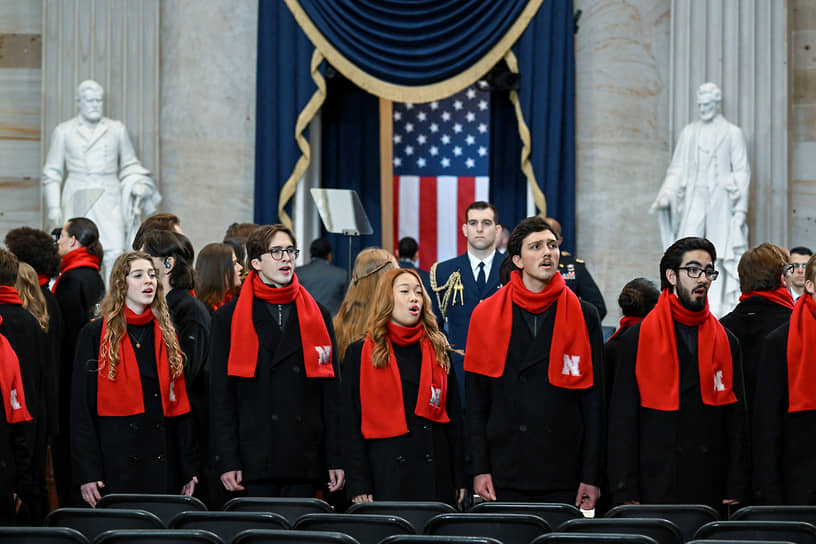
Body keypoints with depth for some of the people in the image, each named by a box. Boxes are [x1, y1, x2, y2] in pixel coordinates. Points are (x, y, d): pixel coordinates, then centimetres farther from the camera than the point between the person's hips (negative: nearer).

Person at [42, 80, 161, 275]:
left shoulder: (117, 129, 12)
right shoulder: (63, 132, 8)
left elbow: (130, 165, 21)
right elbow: (52, 173, 10)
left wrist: (138, 186, 2)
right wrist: (54, 209, 3)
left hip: (109, 201, 1)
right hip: (77, 203, -1)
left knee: (115, 254, -14)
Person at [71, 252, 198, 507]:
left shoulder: (166, 335, 13)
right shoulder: (95, 334, 1)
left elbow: (179, 403, 13)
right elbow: (81, 407, -2)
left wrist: (189, 469, 7)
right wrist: (87, 473, -10)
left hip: (163, 466, 3)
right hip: (116, 464, -3)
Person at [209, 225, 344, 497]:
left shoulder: (318, 316, 13)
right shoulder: (228, 319, 6)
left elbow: (331, 393, 11)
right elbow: (220, 396, 1)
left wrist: (335, 459, 4)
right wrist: (227, 461, -7)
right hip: (255, 461, -2)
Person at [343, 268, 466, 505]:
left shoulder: (438, 350, 13)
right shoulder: (360, 353, 5)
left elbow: (454, 417, 14)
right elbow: (352, 425, 1)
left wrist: (460, 479, 7)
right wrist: (359, 486, -7)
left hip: (435, 476, 3)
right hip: (386, 475, -2)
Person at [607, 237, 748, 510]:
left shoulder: (726, 342, 13)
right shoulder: (638, 338, 4)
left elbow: (736, 421, 13)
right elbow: (622, 419, 0)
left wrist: (735, 491, 4)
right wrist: (626, 494, -6)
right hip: (654, 489, -2)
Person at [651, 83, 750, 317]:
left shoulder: (732, 133, 5)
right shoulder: (689, 132, 13)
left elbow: (742, 172, 4)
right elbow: (677, 168, 13)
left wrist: (740, 208, -3)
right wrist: (666, 194, -3)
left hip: (720, 200, -2)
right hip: (694, 199, 2)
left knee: (720, 257, -5)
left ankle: (717, 311, -1)